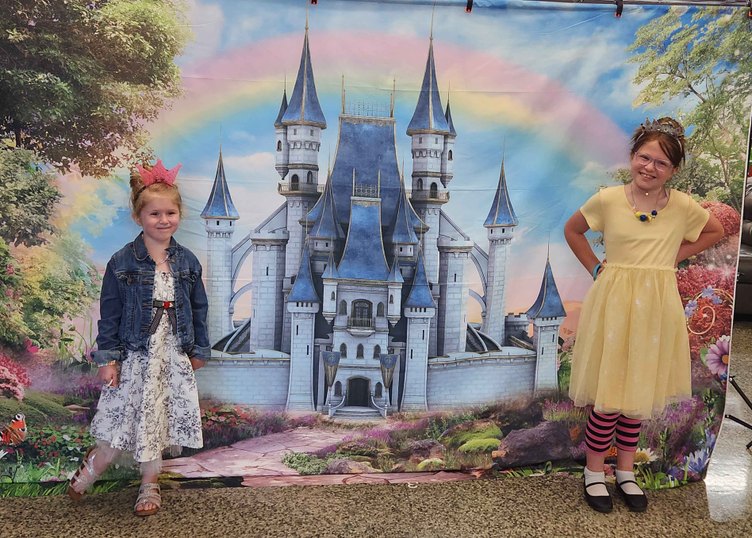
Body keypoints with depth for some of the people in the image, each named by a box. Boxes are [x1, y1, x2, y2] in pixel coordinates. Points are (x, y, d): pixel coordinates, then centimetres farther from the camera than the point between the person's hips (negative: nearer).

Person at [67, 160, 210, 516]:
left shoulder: (187, 262, 2)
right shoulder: (122, 263, -7)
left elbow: (198, 309, 9)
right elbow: (109, 314, -5)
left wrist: (198, 350, 9)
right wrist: (108, 358, -8)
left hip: (174, 356, 3)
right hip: (135, 356, -3)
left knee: (159, 420, 10)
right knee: (127, 418, 2)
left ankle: (149, 484, 28)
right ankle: (96, 461, 32)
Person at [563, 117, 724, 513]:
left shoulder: (683, 206, -2)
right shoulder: (607, 200, -6)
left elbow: (716, 231, 17)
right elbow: (572, 231, 10)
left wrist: (676, 255, 6)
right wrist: (594, 267, 2)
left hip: (654, 308, 2)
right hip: (613, 303, -2)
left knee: (639, 393, 13)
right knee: (609, 396, 0)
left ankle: (626, 470, 31)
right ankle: (594, 472, 20)